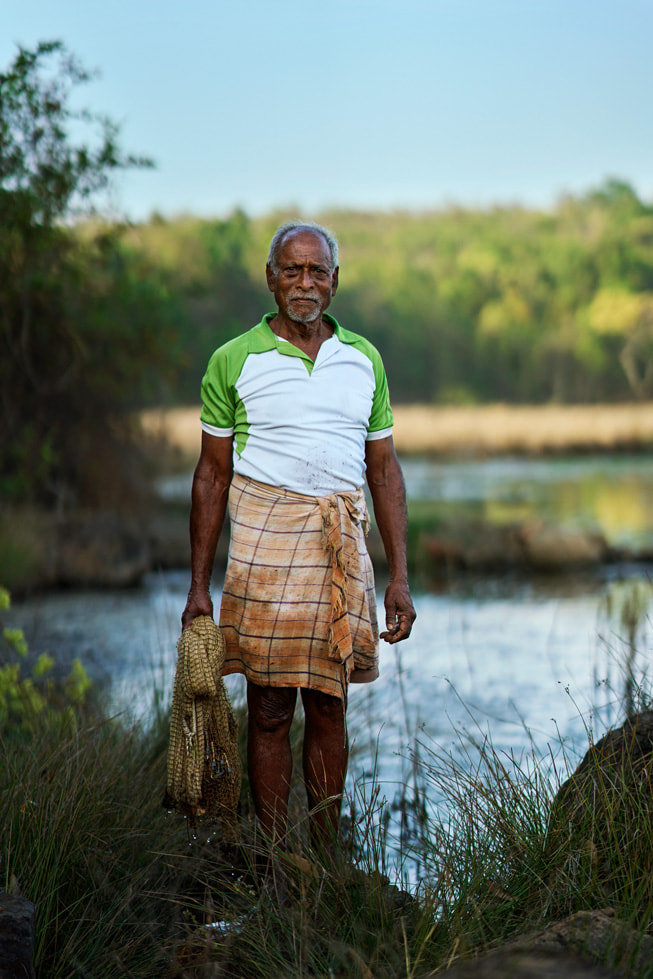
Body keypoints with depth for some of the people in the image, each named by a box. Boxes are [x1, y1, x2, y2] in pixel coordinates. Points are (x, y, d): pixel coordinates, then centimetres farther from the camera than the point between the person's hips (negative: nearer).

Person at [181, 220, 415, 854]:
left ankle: (326, 858, 14)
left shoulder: (364, 360, 10)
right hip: (265, 541, -3)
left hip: (343, 545, 3)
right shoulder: (234, 362, 2)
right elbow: (212, 475, 4)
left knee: (328, 707, 7)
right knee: (269, 711, -2)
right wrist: (198, 586, 1)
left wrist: (399, 578, 7)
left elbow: (384, 471, 13)